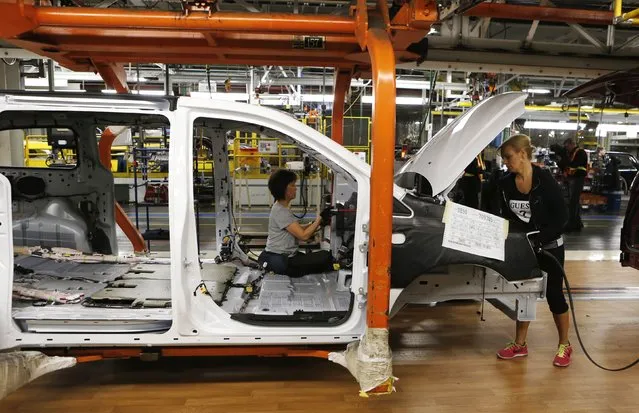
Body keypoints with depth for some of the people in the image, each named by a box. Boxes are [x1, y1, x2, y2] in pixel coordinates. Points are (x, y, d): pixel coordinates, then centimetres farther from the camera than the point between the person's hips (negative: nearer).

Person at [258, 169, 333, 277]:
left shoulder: (283, 207, 11)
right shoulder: (280, 211, -20)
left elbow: (298, 228, 10)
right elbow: (303, 235, -21)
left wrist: (316, 223, -3)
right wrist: (320, 218, -15)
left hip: (285, 255, 10)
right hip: (280, 261, -10)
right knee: (326, 257, -15)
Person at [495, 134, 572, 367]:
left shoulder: (544, 179, -18)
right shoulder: (505, 184, -5)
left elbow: (561, 216, -17)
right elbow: (506, 217, 3)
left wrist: (539, 239, -24)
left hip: (549, 247, -4)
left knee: (554, 295, 5)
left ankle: (564, 346, 25)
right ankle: (520, 345, 25)